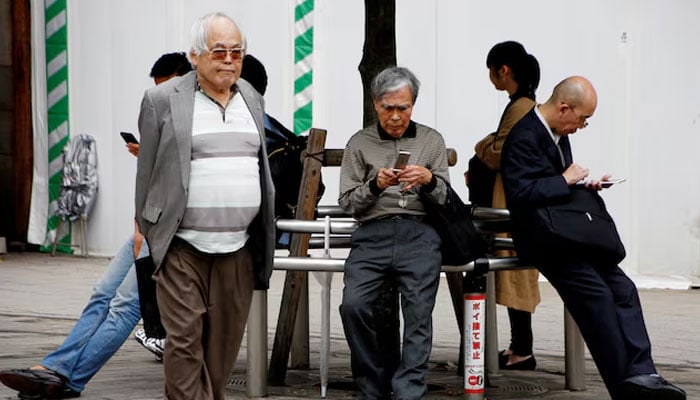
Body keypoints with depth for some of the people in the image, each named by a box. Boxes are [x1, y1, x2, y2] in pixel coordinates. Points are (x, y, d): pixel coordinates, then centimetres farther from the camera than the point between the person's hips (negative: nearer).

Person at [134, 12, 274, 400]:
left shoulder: (252, 99, 13)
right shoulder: (162, 99, -2)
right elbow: (147, 173, 3)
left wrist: (264, 233, 18)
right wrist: (146, 233, 4)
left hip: (239, 247, 4)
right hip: (182, 247, -4)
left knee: (224, 342, 9)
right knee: (184, 340, -6)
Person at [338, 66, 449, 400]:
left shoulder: (431, 140, 17)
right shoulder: (359, 143, 15)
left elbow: (446, 198, 13)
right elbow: (347, 202, 10)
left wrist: (429, 180, -7)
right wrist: (375, 185, -6)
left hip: (419, 234, 0)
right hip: (372, 234, 0)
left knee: (419, 310, -18)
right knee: (354, 304, -20)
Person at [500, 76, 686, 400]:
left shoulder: (558, 134, 15)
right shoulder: (524, 137, -15)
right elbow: (520, 195, -25)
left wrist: (585, 185, 6)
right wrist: (565, 180, -17)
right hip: (540, 239, -9)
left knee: (623, 289, -7)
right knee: (596, 294, -22)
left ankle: (639, 373, -15)